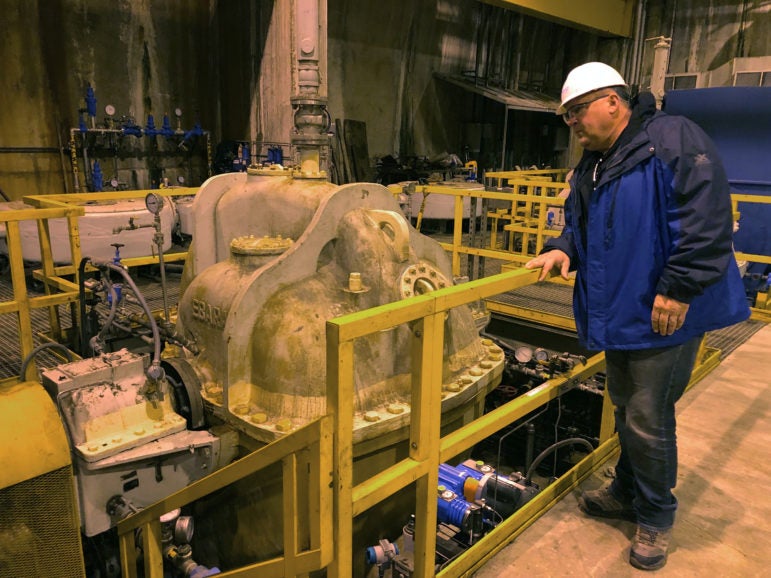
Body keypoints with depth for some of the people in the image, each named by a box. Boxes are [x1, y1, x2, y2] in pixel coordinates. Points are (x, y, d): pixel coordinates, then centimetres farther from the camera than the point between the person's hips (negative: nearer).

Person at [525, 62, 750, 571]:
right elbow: (580, 222, 21)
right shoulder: (591, 166, 13)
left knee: (648, 419, 0)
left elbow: (706, 219, -21)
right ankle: (628, 492, 40)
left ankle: (656, 517, 23)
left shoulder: (674, 139, -13)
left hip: (666, 313, -8)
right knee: (626, 408, 20)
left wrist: (678, 289, -23)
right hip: (619, 312, 8)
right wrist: (563, 249, -1)